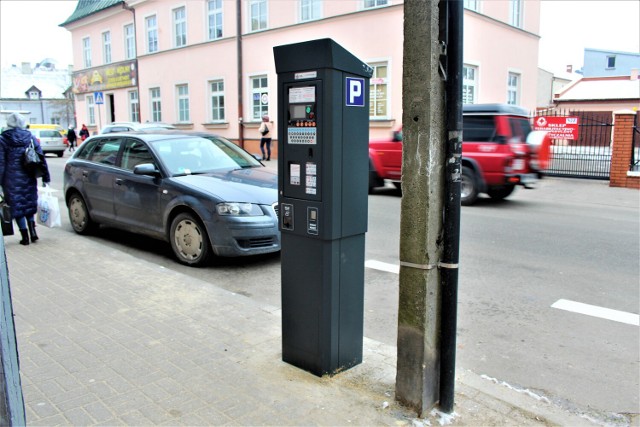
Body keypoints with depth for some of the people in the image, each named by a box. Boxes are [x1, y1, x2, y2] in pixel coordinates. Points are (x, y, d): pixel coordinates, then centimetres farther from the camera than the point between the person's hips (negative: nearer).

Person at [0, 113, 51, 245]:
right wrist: (45, 176, 6)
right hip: (29, 178, 3)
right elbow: (41, 158, 2)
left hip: (12, 179, -3)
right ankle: (32, 231, 4)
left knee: (17, 206, 6)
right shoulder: (30, 137, 3)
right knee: (29, 204, 18)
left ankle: (25, 236, 6)